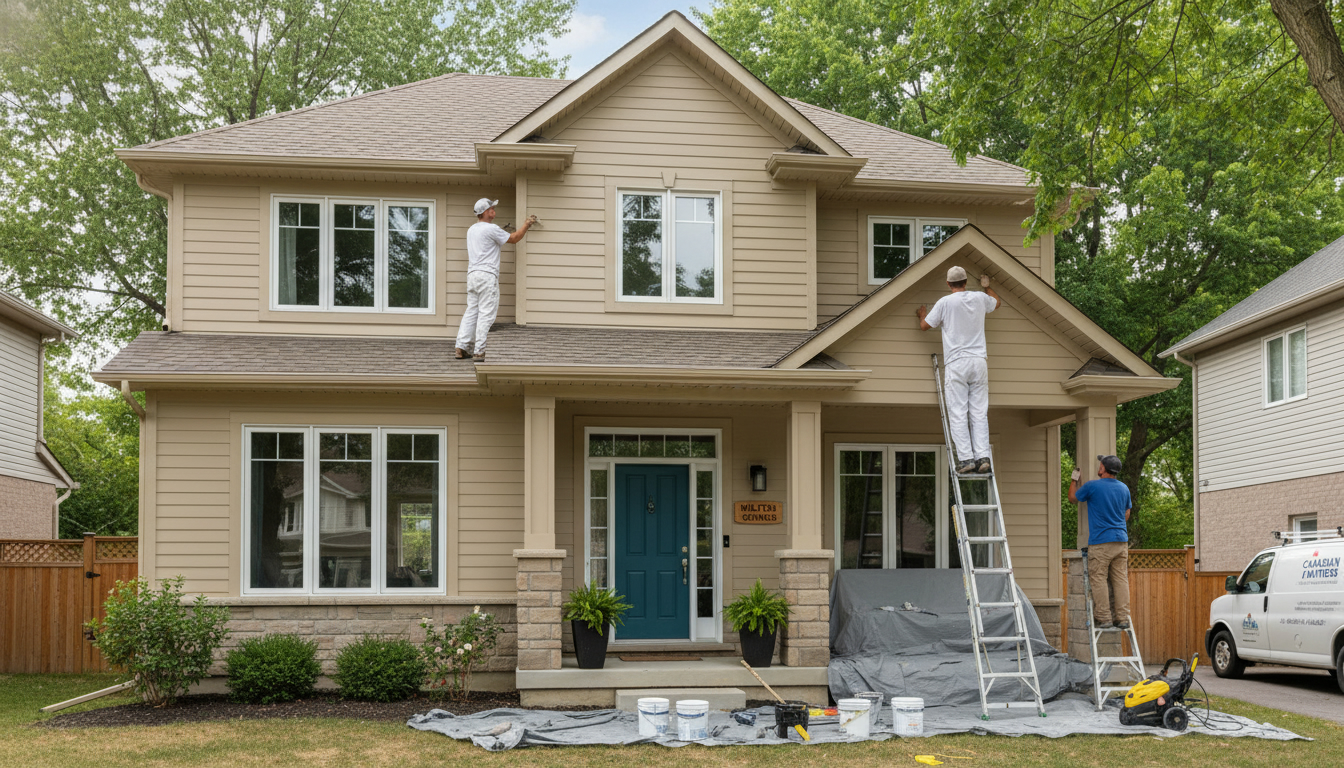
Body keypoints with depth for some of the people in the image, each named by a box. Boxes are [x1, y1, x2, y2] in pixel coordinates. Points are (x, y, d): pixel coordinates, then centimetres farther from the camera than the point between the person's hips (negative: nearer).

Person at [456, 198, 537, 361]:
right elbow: (514, 238, -1)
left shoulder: (471, 230, 16)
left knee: (471, 311, 10)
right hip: (487, 274, -8)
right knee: (486, 314, -6)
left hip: (472, 274, 8)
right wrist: (527, 224, 11)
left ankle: (462, 347, 5)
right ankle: (479, 351, -9)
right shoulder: (491, 228, -8)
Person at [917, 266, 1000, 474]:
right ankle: (983, 457, -4)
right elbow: (996, 302, 33)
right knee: (979, 413, 4)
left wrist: (922, 314, 31)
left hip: (956, 363, -4)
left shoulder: (945, 302, -4)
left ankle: (966, 458, -10)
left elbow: (925, 325, 8)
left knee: (958, 414, -3)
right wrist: (987, 286, 51)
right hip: (979, 362, 4)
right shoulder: (980, 298, 8)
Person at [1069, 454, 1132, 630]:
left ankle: (1103, 618, -5)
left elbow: (1072, 498, 9)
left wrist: (1074, 480, 25)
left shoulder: (1092, 486, -8)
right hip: (1121, 540, 5)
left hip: (1100, 542, -5)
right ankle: (1123, 618, 4)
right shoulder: (1124, 488, 10)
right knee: (1121, 579, 5)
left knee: (1099, 579, -2)